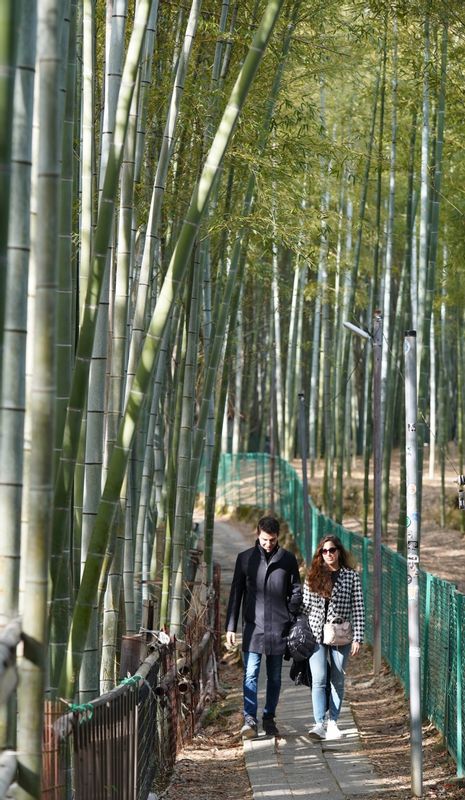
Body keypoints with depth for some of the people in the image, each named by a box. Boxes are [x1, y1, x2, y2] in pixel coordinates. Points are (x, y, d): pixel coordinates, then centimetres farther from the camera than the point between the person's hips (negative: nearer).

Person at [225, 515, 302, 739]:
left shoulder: (288, 559, 4)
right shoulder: (245, 558, 3)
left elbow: (296, 592, 11)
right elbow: (236, 593, 5)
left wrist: (290, 619, 2)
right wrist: (231, 626, 2)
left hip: (279, 628, 1)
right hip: (253, 626, -1)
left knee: (275, 677, 8)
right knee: (250, 674, -11)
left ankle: (269, 718, 18)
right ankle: (249, 720, -15)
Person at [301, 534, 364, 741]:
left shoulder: (351, 577, 2)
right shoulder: (312, 577, 7)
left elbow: (358, 609, 0)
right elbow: (305, 606, 11)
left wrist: (357, 638, -5)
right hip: (316, 635, 0)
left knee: (337, 681, 6)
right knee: (319, 679, -9)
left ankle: (332, 722, 14)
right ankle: (320, 723, -14)